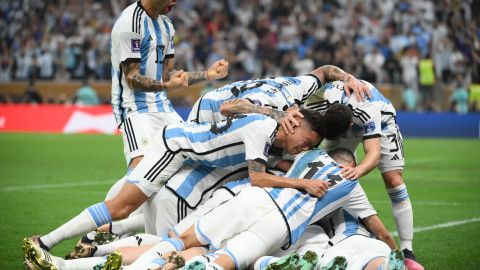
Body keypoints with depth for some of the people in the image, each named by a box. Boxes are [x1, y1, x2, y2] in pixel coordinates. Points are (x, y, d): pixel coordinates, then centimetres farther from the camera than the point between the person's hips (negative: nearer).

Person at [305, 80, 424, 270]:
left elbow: (374, 153, -49)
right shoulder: (313, 103, -35)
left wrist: (358, 170, -71)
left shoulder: (366, 107, -46)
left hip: (379, 121, -4)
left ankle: (407, 252, -11)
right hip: (344, 122, 4)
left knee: (394, 180, -15)